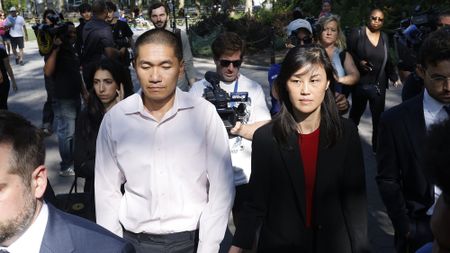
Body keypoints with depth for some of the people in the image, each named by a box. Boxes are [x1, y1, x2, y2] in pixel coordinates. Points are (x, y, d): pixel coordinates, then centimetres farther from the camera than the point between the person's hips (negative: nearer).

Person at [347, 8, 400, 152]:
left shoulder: (385, 38, 4)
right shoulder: (358, 34, -5)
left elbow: (388, 61, 6)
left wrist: (394, 78, -3)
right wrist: (358, 62, -21)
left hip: (379, 85, 2)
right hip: (360, 83, -2)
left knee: (379, 118, 4)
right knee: (355, 114, 16)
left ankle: (377, 147, 18)